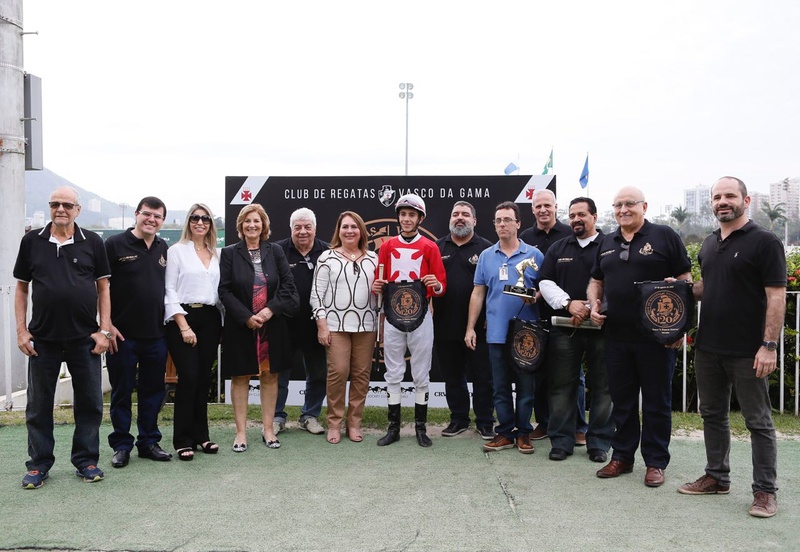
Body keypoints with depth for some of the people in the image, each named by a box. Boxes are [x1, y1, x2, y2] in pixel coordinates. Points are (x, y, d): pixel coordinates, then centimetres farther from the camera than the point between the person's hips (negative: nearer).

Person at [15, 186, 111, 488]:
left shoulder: (92, 242, 2)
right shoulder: (31, 241, 4)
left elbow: (103, 288, 4)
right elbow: (21, 288, 8)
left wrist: (104, 330, -3)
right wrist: (21, 330, 0)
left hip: (85, 338, -1)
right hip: (43, 339, 1)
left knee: (90, 402, 6)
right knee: (38, 405, 9)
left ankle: (86, 460, 20)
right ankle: (39, 464, 23)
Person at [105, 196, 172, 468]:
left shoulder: (163, 248, 10)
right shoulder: (116, 244, -5)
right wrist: (107, 325, -11)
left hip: (156, 334, 5)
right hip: (123, 334, -4)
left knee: (153, 391, 11)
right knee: (122, 391, 6)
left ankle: (149, 442, 24)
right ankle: (121, 445, 18)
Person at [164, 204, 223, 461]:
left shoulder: (216, 254, 13)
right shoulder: (176, 250, 1)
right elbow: (169, 290, -4)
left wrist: (221, 323, 4)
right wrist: (183, 326, -11)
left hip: (210, 319, 4)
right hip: (183, 318, -4)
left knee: (204, 378, 7)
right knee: (188, 377, -9)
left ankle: (200, 435, 17)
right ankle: (182, 440, 2)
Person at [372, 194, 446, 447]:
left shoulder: (430, 247, 3)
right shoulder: (387, 246, 10)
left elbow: (442, 284, 2)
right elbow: (380, 280, 13)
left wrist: (436, 285, -19)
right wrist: (376, 287, -9)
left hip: (420, 315, -2)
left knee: (421, 374, 4)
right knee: (393, 373, 6)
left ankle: (421, 427, 15)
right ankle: (393, 427, 15)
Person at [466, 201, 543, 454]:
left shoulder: (534, 254, 2)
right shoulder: (486, 256, 9)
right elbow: (478, 293, 10)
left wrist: (535, 296, -18)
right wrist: (470, 328, 6)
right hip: (497, 332, 2)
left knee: (526, 386, 5)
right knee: (500, 387, 8)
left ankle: (523, 432, 18)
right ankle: (505, 432, 19)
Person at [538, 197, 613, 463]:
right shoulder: (558, 248, 14)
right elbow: (546, 282, 7)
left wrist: (590, 310, -14)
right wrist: (569, 303, -9)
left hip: (600, 328, -2)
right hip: (564, 329, 3)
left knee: (602, 386, 5)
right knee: (562, 386, 5)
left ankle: (599, 443, 17)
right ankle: (561, 441, 15)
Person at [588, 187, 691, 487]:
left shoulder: (664, 236, -1)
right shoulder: (607, 242, 14)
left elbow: (685, 279, -3)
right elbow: (596, 281, 21)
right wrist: (594, 304, 1)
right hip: (616, 336, 5)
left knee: (657, 401, 6)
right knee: (622, 400, 13)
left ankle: (655, 462, 17)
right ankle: (622, 456, 25)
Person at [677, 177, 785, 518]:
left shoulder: (764, 242, -9)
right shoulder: (709, 244, 12)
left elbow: (776, 296, -14)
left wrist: (769, 345, -19)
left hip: (747, 351, -7)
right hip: (708, 347, 7)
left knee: (758, 421, 4)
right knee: (713, 415, 15)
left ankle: (765, 491, 15)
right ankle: (717, 477, 29)